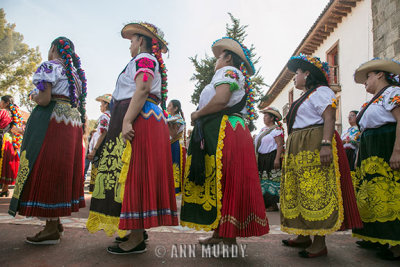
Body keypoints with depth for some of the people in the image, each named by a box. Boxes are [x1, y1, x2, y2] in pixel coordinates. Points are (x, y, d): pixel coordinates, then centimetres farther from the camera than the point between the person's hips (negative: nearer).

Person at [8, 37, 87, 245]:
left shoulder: (49, 66, -3)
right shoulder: (76, 72, 20)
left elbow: (44, 99, -13)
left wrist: (34, 97, 5)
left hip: (51, 122, -8)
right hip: (73, 123, 8)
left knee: (46, 167, -5)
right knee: (62, 169, 11)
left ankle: (51, 229, -4)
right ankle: (56, 221, 19)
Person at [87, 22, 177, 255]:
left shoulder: (143, 58, -1)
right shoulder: (153, 62, 28)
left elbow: (142, 89, -19)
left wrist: (127, 121, -26)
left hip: (140, 118, -10)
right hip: (151, 119, 10)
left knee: (134, 171, -13)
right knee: (140, 173, 8)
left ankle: (137, 239, -10)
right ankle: (138, 229, 13)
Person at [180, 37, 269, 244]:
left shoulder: (228, 71, 0)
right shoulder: (238, 77, 30)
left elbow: (221, 100, -19)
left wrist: (197, 114, -5)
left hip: (224, 132, -10)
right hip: (217, 134, 10)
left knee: (224, 180, -11)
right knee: (215, 181, 7)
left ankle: (229, 237, -6)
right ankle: (220, 232, 12)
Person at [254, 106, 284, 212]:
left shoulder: (276, 129, -7)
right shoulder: (263, 129, 19)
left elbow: (280, 145, -15)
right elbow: (258, 144, 21)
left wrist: (277, 159, -24)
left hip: (271, 158, -8)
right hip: (262, 158, 9)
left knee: (272, 180, -7)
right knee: (263, 180, 8)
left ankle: (273, 205, -1)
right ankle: (266, 203, 16)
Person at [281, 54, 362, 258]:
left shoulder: (320, 92, -4)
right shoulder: (305, 96, 26)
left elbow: (329, 120, -17)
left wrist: (325, 145, -29)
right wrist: (290, 150, 20)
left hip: (315, 148, -10)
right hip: (299, 150, 10)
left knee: (316, 192, -10)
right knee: (298, 191, 10)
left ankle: (320, 243, -4)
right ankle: (304, 236, 19)